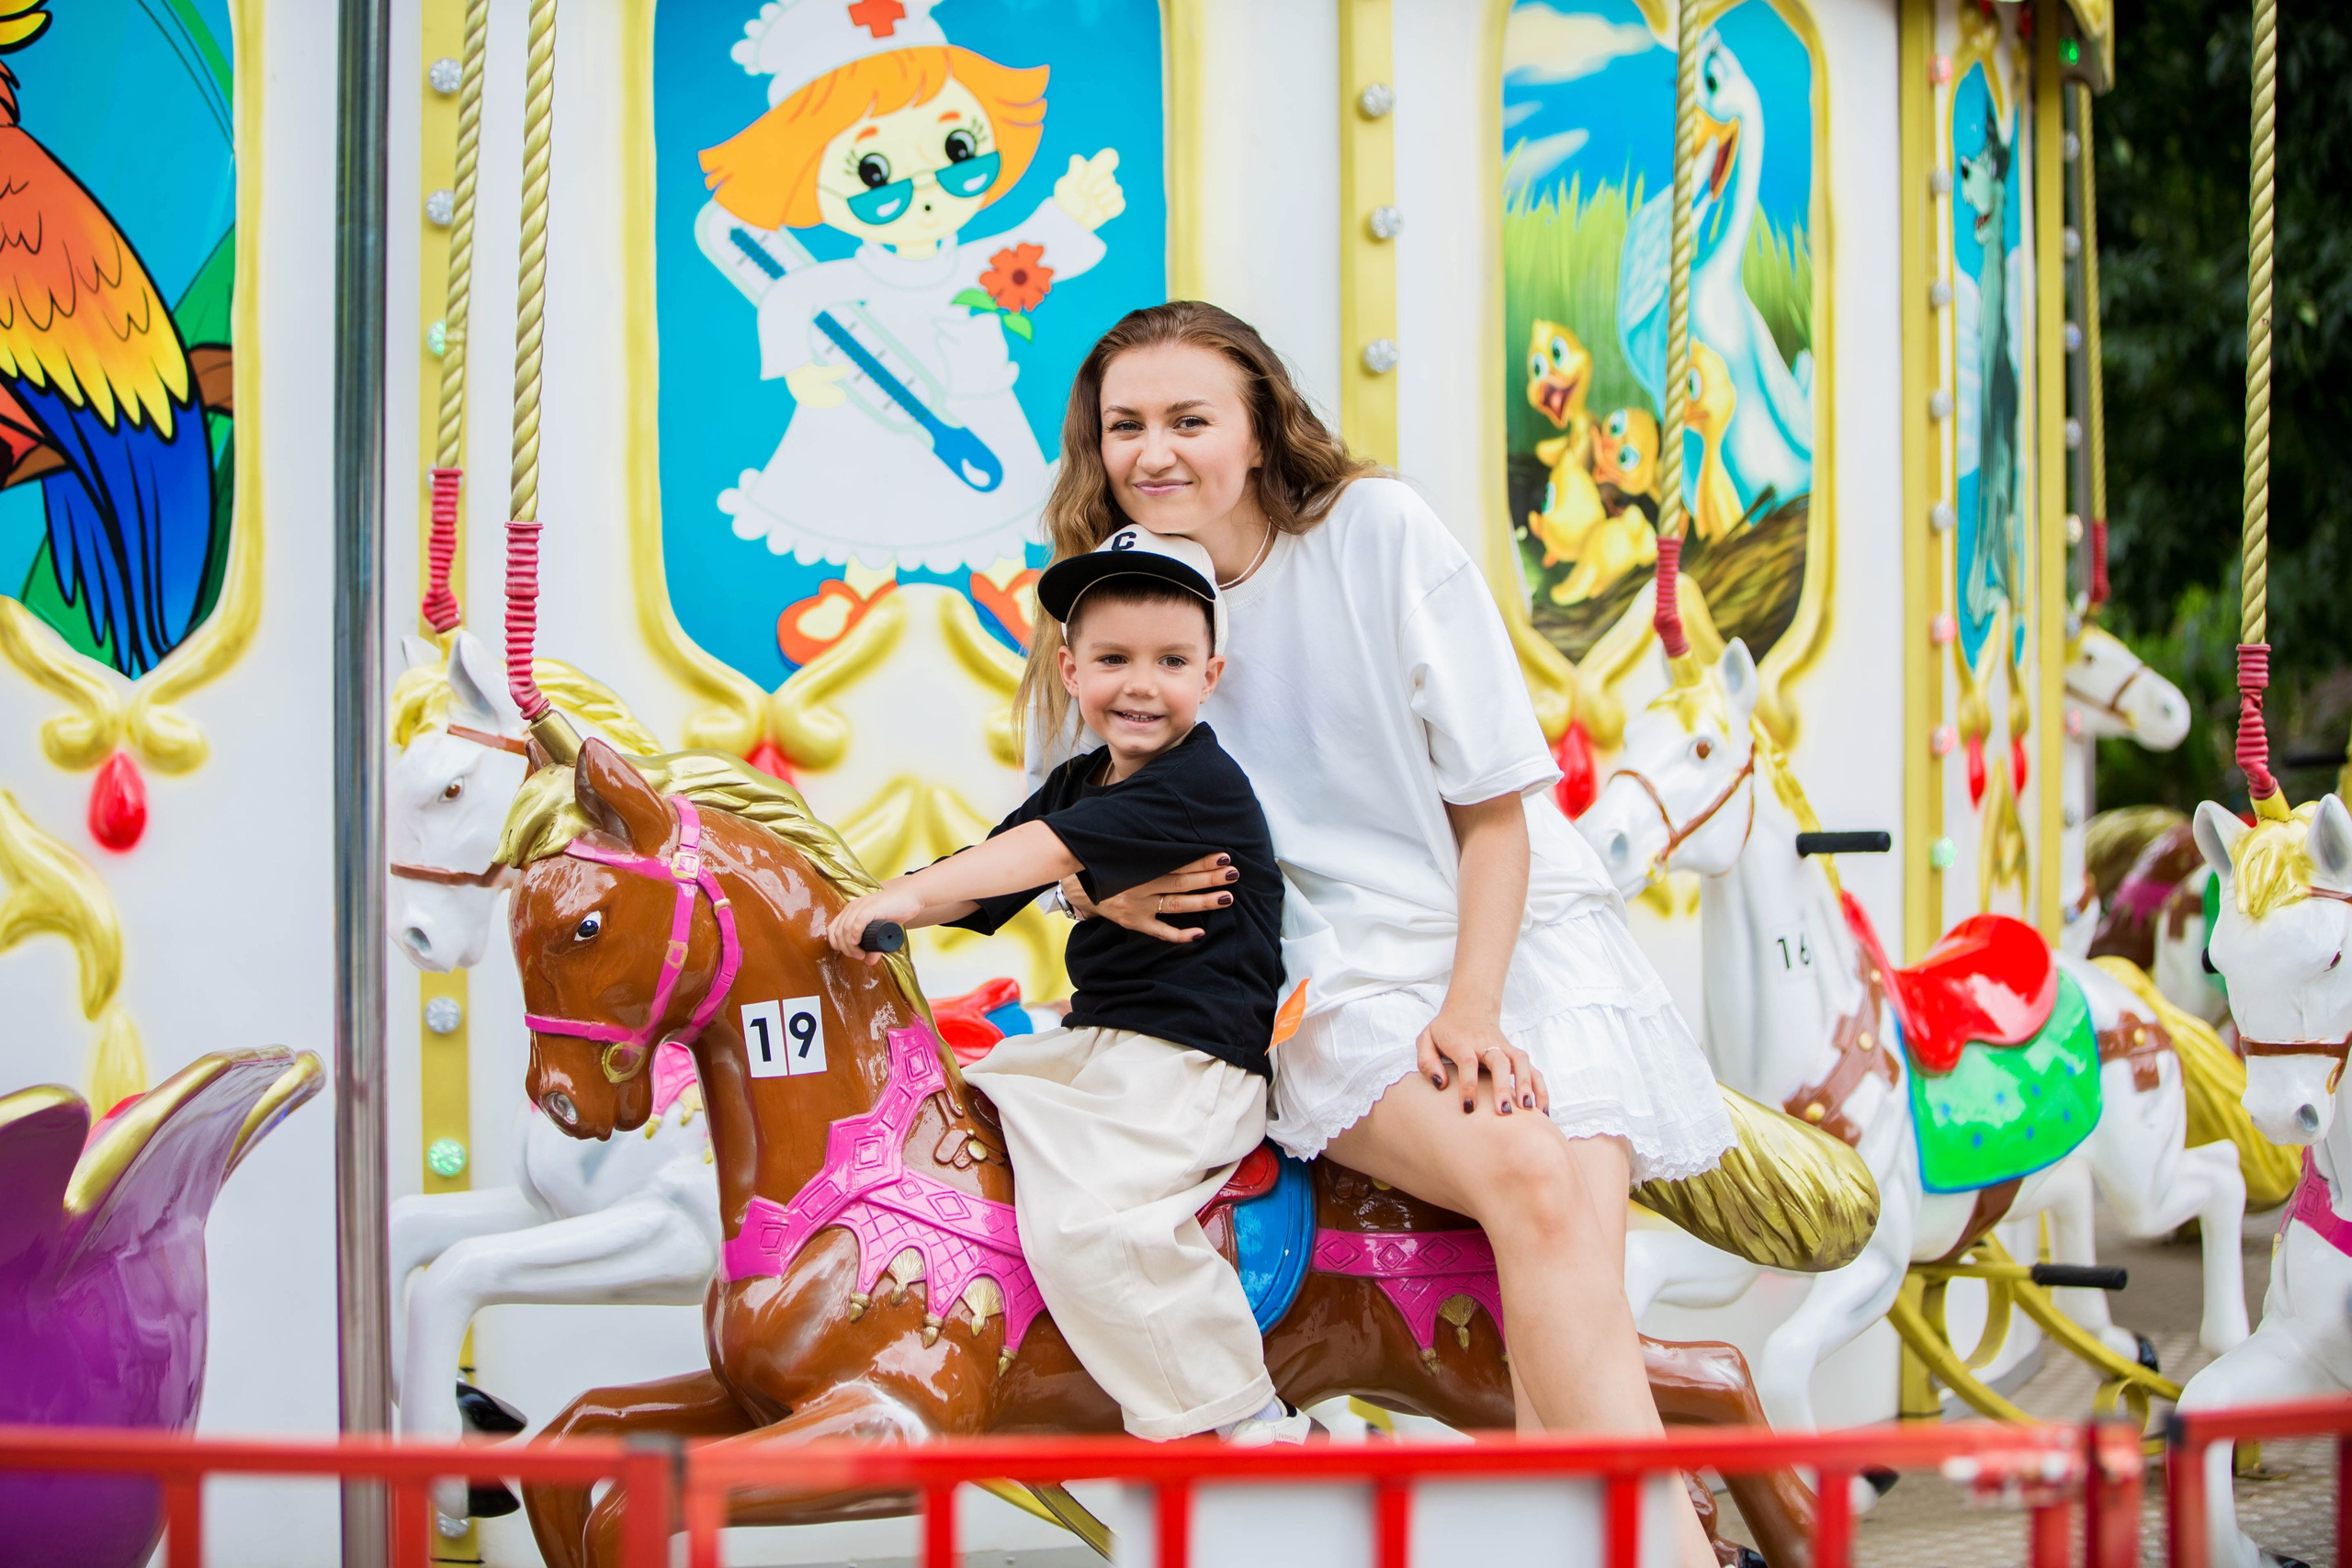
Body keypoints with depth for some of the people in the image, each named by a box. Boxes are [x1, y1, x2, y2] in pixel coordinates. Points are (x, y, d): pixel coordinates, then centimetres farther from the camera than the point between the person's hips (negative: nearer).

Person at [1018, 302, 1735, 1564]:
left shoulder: (1382, 534, -4)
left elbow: (1495, 801, -3)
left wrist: (1474, 1009, -13)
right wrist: (1103, 891, -12)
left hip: (1515, 931, 1)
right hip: (1338, 982, 0)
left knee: (1578, 1231, -26)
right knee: (1527, 1177, -28)